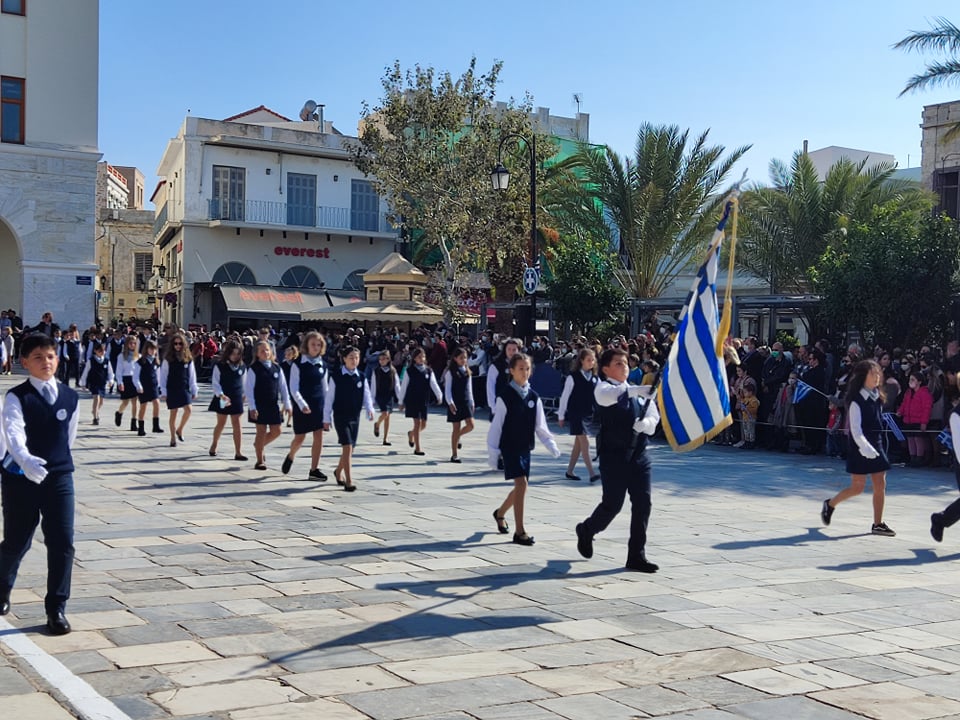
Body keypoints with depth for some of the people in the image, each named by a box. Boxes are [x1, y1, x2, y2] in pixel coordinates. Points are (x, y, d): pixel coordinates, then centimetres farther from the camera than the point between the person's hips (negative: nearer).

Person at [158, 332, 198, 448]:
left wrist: (194, 391, 7)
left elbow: (192, 375, 8)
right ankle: (173, 438, 15)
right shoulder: (168, 359, -2)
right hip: (172, 389, -1)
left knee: (188, 409, -15)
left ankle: (180, 429, 10)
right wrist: (163, 392, -4)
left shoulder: (188, 359, 3)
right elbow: (162, 376, 0)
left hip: (185, 389, 1)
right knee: (173, 413, 3)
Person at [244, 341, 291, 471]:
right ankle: (260, 461, 13)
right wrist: (252, 407, -15)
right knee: (261, 432, 0)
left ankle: (259, 444, 36)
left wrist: (286, 404, 5)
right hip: (259, 406, -5)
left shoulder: (277, 368, 6)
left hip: (273, 405, 5)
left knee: (276, 432, 8)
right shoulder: (253, 369, -7)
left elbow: (283, 387, 9)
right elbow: (248, 389, -9)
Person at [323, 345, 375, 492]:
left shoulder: (361, 378, 4)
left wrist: (370, 409, -14)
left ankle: (339, 471, 38)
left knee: (350, 448, 13)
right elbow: (329, 398, -1)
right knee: (347, 447, -14)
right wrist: (327, 419, 0)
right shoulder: (336, 377, -6)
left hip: (355, 416, 5)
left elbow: (366, 396, 6)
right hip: (340, 416, -5)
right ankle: (349, 481, -14)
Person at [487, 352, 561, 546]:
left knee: (521, 487, 13)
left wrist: (551, 445, 0)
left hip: (525, 448, 6)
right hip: (509, 448, -6)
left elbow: (540, 426, 9)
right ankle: (519, 531, -10)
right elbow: (496, 426, -7)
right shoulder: (505, 397, -10)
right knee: (521, 484, -16)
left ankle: (500, 513, 41)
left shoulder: (534, 397, 4)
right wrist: (493, 452, -8)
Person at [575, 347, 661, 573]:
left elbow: (653, 417, 8)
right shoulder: (603, 388, -5)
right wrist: (638, 391, -44)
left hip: (638, 454, 6)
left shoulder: (637, 391, 15)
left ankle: (637, 556, 9)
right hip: (613, 455, -6)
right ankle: (586, 530, 29)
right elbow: (608, 395, -30)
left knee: (643, 503, 0)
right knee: (612, 503, -2)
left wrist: (645, 423, -16)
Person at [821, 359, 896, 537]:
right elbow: (856, 430, -20)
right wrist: (866, 448, -31)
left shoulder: (876, 397, 8)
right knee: (857, 487, -2)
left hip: (876, 446, 7)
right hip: (860, 449, -7)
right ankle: (830, 504, 22)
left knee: (880, 486, 3)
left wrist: (875, 447, 19)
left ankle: (878, 524, 9)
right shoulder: (856, 400, -14)